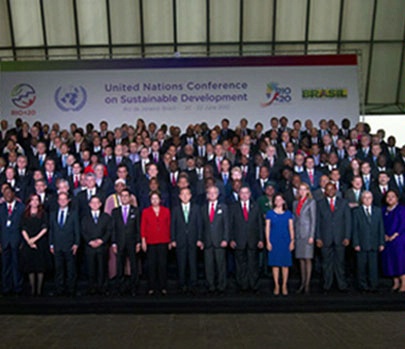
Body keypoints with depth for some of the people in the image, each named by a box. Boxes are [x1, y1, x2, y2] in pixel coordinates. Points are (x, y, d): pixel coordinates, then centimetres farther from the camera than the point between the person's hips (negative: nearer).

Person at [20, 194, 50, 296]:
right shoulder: (25, 214, 9)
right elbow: (23, 230, 3)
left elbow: (45, 228, -2)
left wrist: (35, 238, -12)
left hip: (41, 243, -2)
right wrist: (29, 241, -8)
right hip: (28, 244, 2)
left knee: (40, 266, -1)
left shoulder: (43, 213, 4)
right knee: (30, 266, 2)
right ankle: (32, 288, 10)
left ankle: (39, 289, 6)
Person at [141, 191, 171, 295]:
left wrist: (169, 240, 4)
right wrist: (143, 241, -1)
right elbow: (143, 227, 4)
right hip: (150, 242, 0)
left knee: (163, 264, 1)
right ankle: (152, 287, 12)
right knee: (151, 265, 1)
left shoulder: (166, 211, 6)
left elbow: (169, 226, 7)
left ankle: (163, 287, 11)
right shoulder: (145, 212, 4)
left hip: (163, 242, 0)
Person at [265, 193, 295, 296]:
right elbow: (267, 228, 3)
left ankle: (284, 286, 13)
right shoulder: (270, 213, 4)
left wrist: (292, 241, 1)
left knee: (285, 264, 3)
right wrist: (268, 241, -3)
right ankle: (276, 286, 12)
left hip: (286, 241, 1)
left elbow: (291, 228, 8)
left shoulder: (288, 213, 8)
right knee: (275, 264, 2)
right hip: (274, 241, -1)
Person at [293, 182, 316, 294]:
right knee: (300, 259, 8)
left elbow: (313, 220, -5)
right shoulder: (295, 203, 14)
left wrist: (311, 235, -11)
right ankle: (302, 283, 16)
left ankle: (307, 284, 3)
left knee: (307, 259, -3)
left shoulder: (311, 202, -1)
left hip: (307, 233, -5)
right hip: (298, 233, 5)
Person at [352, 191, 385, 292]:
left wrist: (381, 243, 3)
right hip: (361, 244, -2)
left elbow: (381, 228, 9)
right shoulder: (356, 212, 3)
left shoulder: (378, 211, 10)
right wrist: (356, 244, -6)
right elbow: (355, 229, 0)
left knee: (373, 266, 3)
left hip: (374, 244, 2)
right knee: (362, 266, 4)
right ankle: (363, 286, 14)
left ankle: (373, 286, 13)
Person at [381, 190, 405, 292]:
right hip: (387, 240, 5)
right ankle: (396, 282, 14)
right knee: (390, 261, 5)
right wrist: (385, 235, -4)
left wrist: (394, 236, -12)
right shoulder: (383, 210, 12)